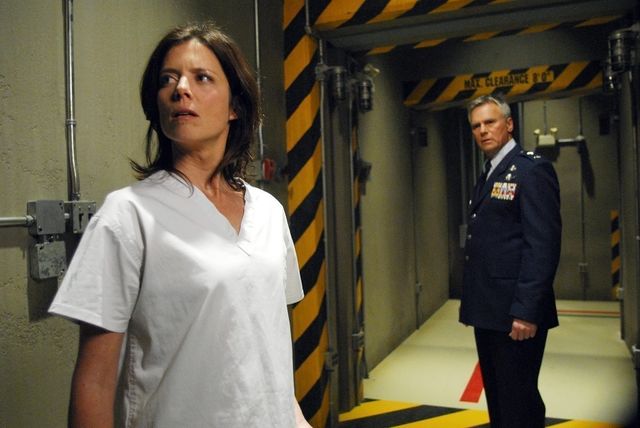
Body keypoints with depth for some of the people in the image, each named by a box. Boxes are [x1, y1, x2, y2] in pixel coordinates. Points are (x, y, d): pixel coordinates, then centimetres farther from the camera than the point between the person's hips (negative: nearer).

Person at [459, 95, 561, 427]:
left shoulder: (532, 169, -9)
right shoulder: (487, 176, 16)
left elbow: (543, 245, -18)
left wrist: (527, 311, -22)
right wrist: (472, 304, 15)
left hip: (515, 313, -8)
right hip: (488, 312, 8)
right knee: (497, 399, 18)